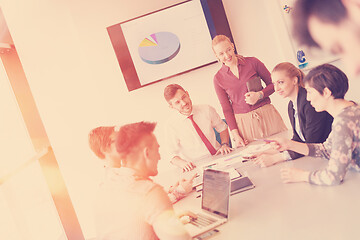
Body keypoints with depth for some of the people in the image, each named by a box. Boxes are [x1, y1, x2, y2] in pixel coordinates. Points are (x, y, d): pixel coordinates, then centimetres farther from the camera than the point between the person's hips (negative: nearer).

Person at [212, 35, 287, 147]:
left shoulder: (252, 62, -2)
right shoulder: (218, 79, 0)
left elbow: (272, 84, 7)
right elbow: (226, 109, 4)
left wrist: (259, 95, -13)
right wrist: (235, 134, -4)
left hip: (266, 115, 0)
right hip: (243, 123, 0)